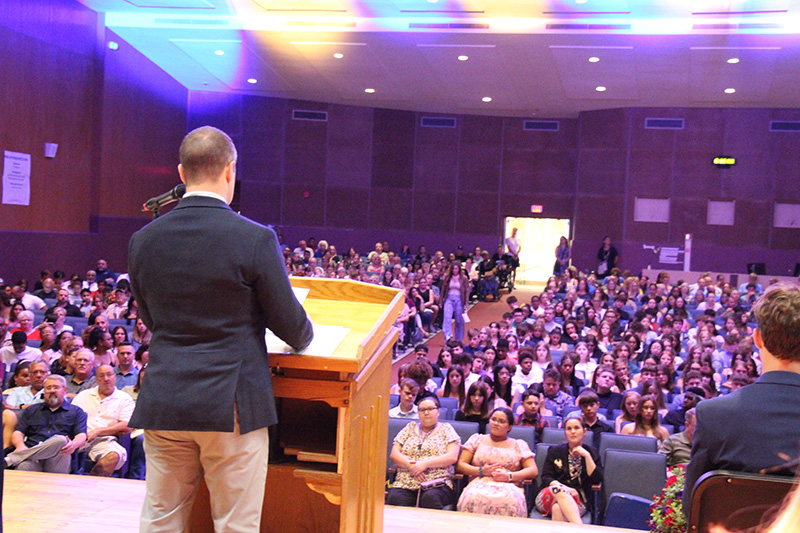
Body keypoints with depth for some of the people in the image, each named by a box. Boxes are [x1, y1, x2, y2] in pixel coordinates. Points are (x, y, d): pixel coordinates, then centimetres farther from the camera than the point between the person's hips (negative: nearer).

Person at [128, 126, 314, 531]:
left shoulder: (143, 240, 2)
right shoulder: (255, 239, -12)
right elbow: (292, 328, -4)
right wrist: (304, 337, 19)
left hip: (163, 404, 4)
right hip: (231, 406, -4)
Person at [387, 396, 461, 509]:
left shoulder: (446, 429, 15)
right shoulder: (410, 428, 23)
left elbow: (452, 457, 1)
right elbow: (394, 454, 13)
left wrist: (425, 464, -11)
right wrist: (410, 465, -7)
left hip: (437, 484, -2)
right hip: (405, 484, 2)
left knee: (430, 498, -37)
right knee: (394, 498, -32)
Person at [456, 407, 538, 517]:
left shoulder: (519, 445, 21)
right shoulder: (477, 439, 24)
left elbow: (534, 471, 10)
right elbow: (460, 465, 14)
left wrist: (509, 476, -7)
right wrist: (481, 471, -5)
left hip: (508, 488, 0)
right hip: (479, 485, 1)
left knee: (510, 499, -39)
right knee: (473, 497, -38)